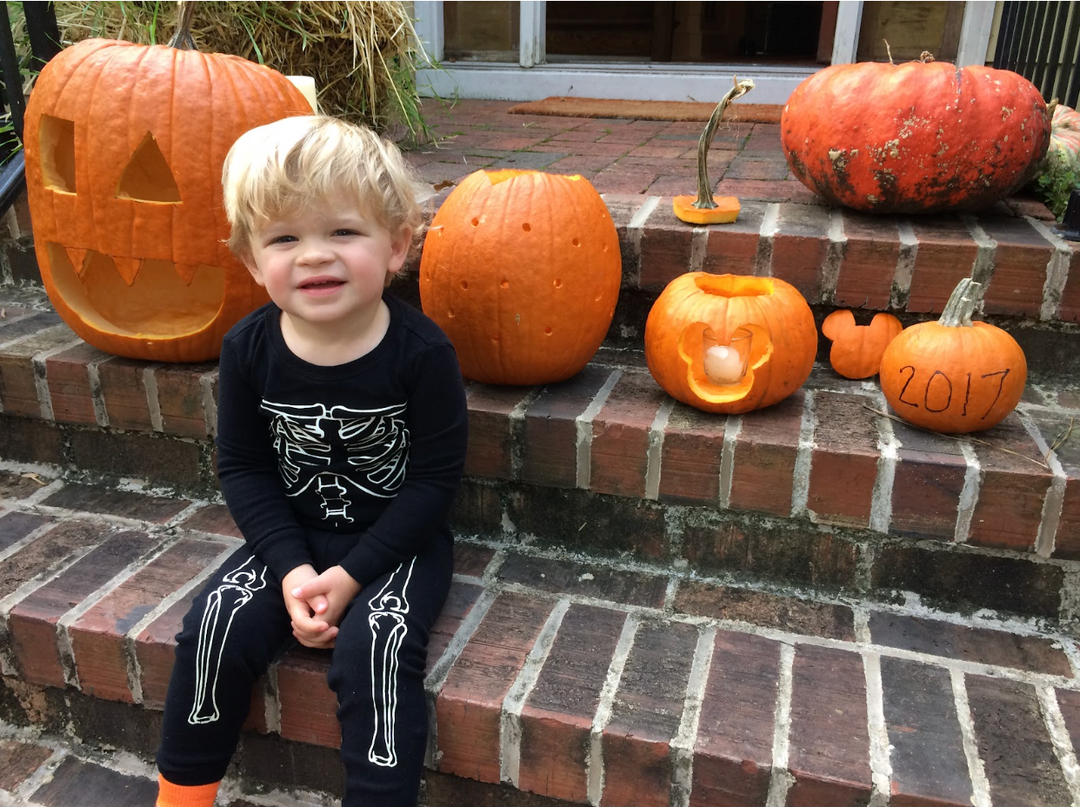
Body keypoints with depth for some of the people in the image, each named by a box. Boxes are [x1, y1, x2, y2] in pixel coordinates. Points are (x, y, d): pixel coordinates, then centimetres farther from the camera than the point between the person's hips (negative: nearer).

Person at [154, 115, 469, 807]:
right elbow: (243, 467, -1)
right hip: (293, 536, 4)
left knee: (372, 647, -26)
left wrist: (351, 574, -18)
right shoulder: (249, 350, -8)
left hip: (398, 541, -3)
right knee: (218, 627, -13)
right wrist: (291, 568, -13)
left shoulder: (423, 353, -18)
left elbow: (435, 479, -14)